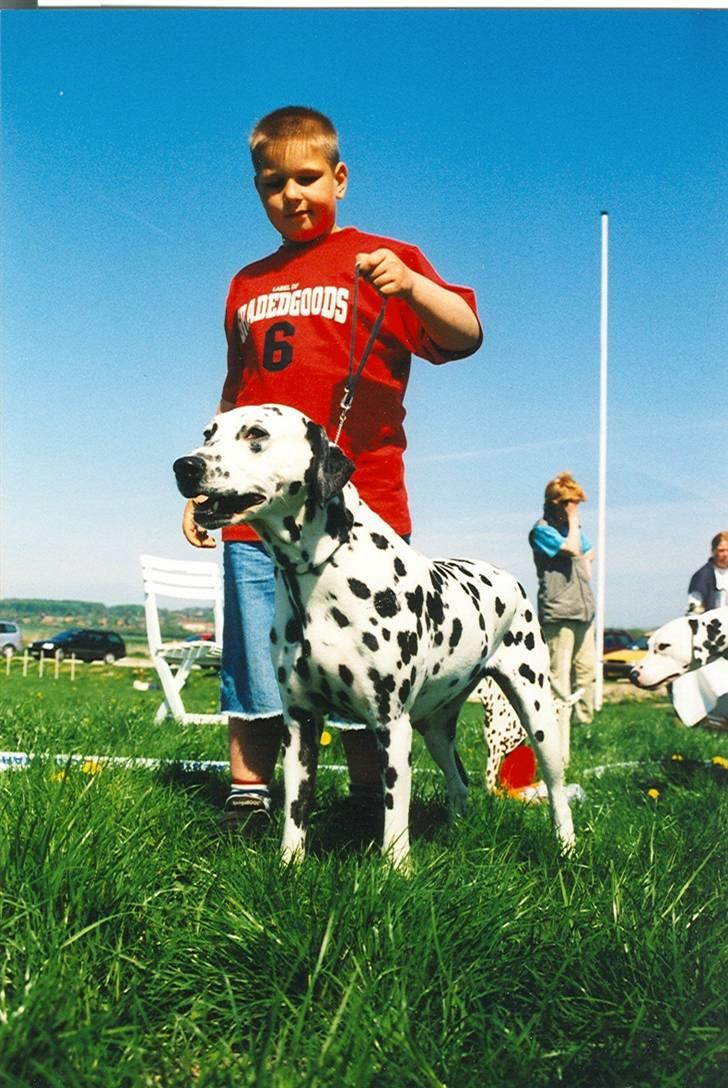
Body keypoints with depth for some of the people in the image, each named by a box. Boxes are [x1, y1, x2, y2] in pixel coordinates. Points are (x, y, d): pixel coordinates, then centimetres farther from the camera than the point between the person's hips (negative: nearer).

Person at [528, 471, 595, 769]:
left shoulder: (573, 528, 19)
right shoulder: (542, 529, -6)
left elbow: (588, 553, 33)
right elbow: (571, 548, -18)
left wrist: (585, 572, 15)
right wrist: (573, 520, -7)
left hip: (583, 610, 8)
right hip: (558, 612, -8)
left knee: (586, 668, 13)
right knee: (560, 675, -9)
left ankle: (584, 721, 28)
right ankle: (561, 748, -9)